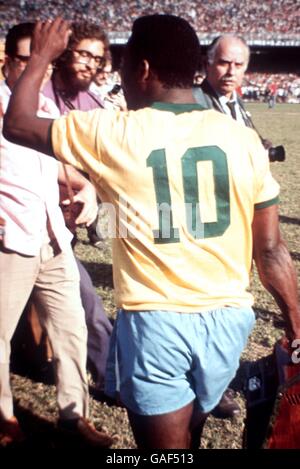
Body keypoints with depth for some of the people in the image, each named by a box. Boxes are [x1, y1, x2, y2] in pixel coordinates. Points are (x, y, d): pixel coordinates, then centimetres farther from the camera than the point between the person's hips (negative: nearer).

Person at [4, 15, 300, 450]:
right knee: (188, 438, 27)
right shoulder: (243, 138, -1)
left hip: (156, 323, -4)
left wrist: (42, 55, 19)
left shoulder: (114, 134, -9)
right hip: (228, 318, 5)